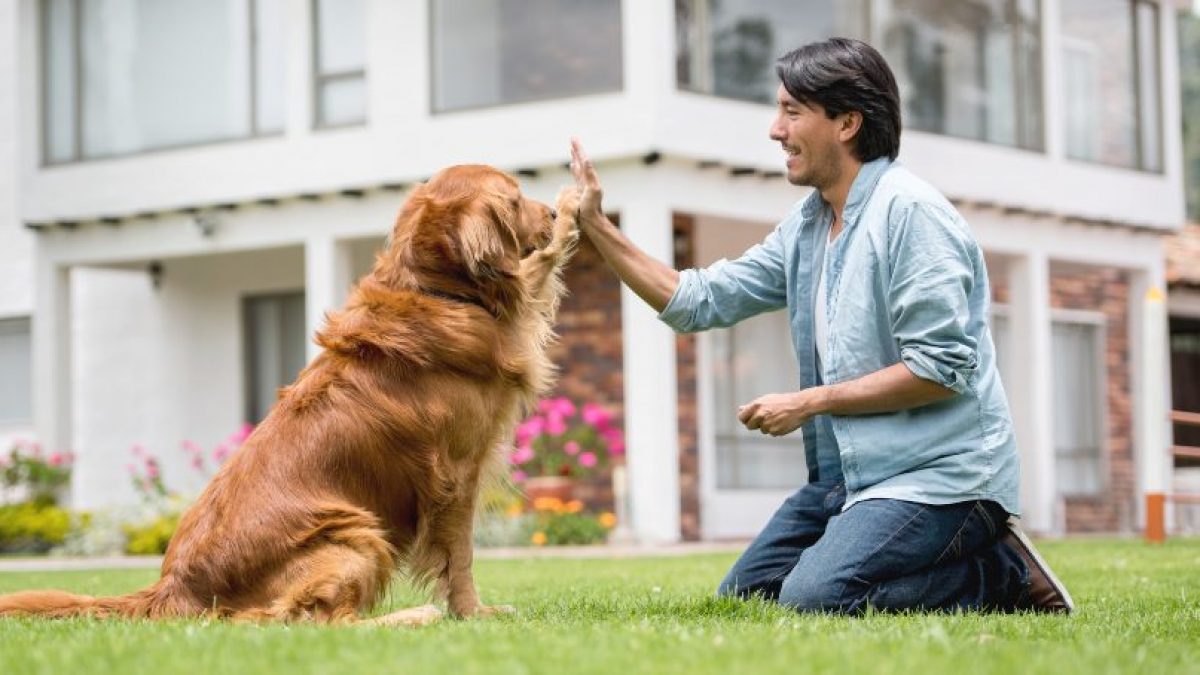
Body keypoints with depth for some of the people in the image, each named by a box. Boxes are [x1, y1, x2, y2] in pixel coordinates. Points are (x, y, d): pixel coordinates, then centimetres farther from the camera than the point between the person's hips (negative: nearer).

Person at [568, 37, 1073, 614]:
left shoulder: (909, 211, -15)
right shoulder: (805, 224, 11)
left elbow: (941, 367, -21)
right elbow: (698, 302, 12)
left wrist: (810, 402, -16)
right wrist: (595, 226, 7)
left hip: (935, 472, -9)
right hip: (848, 471, 9)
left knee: (813, 598, -26)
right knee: (743, 596, 9)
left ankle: (999, 573, -4)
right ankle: (965, 553, 11)